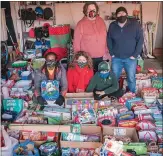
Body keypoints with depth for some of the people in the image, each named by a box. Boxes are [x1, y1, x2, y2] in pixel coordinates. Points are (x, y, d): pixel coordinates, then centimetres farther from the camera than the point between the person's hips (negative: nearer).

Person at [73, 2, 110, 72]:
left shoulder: (101, 21, 5)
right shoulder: (81, 24, -9)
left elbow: (105, 37, 12)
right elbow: (76, 42, -6)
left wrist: (106, 52, 11)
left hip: (101, 57, 4)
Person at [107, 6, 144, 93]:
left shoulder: (135, 24, -9)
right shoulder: (112, 26, 0)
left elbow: (140, 40, -8)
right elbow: (109, 39, 7)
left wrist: (135, 55, -12)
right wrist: (111, 53, -1)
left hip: (130, 58, -2)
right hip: (116, 58, 2)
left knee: (131, 78, 8)